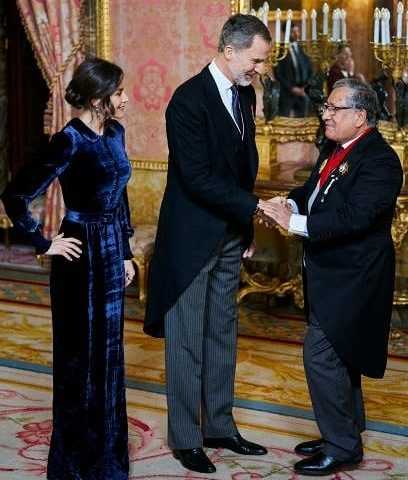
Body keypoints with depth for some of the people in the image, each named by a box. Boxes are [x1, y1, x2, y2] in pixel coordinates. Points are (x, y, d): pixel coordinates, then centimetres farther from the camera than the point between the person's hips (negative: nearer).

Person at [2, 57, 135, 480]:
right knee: (81, 357, 4)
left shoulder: (114, 133, 6)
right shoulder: (70, 141, -18)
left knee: (108, 353, 16)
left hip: (112, 253, 8)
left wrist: (126, 251, 16)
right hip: (83, 255, -8)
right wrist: (45, 245, -12)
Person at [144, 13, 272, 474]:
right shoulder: (189, 100, -19)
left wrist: (247, 226, 13)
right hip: (191, 238, -8)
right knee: (187, 340, 2)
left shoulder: (244, 94, 6)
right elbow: (197, 178, -23)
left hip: (229, 237, 8)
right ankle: (185, 439, 13)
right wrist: (254, 206, -22)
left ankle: (219, 426, 26)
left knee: (222, 334, 15)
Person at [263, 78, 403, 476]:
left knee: (320, 353, -10)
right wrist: (290, 203, -10)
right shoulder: (336, 153, 9)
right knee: (337, 354, 19)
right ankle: (344, 433, 34)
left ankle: (342, 447, 1)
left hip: (351, 279, -10)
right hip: (331, 274, 10)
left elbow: (353, 217, -31)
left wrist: (296, 223, -31)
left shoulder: (379, 160, -21)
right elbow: (312, 192, 13)